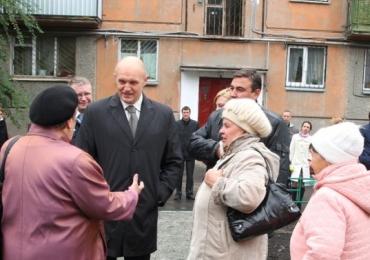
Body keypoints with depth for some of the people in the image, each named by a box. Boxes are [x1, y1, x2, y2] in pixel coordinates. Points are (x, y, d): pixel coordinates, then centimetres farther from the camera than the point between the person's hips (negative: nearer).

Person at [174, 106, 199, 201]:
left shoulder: (195, 124, 0)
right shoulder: (177, 124, 0)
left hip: (191, 153, 0)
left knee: (190, 175, 7)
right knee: (179, 174, 6)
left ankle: (189, 193, 16)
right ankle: (178, 192, 15)